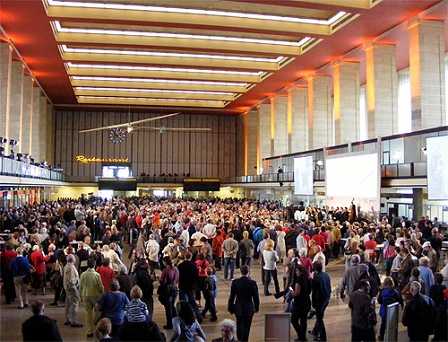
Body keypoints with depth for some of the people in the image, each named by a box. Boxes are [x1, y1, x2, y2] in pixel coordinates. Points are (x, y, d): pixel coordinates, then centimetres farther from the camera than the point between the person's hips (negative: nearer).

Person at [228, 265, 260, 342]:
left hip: (238, 308, 3)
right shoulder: (252, 283, -15)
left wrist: (230, 308, 7)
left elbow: (232, 296, -5)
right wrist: (256, 307, 9)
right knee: (246, 327, 7)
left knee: (239, 326, 23)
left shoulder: (235, 282, -10)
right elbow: (256, 297, -7)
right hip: (248, 309, -3)